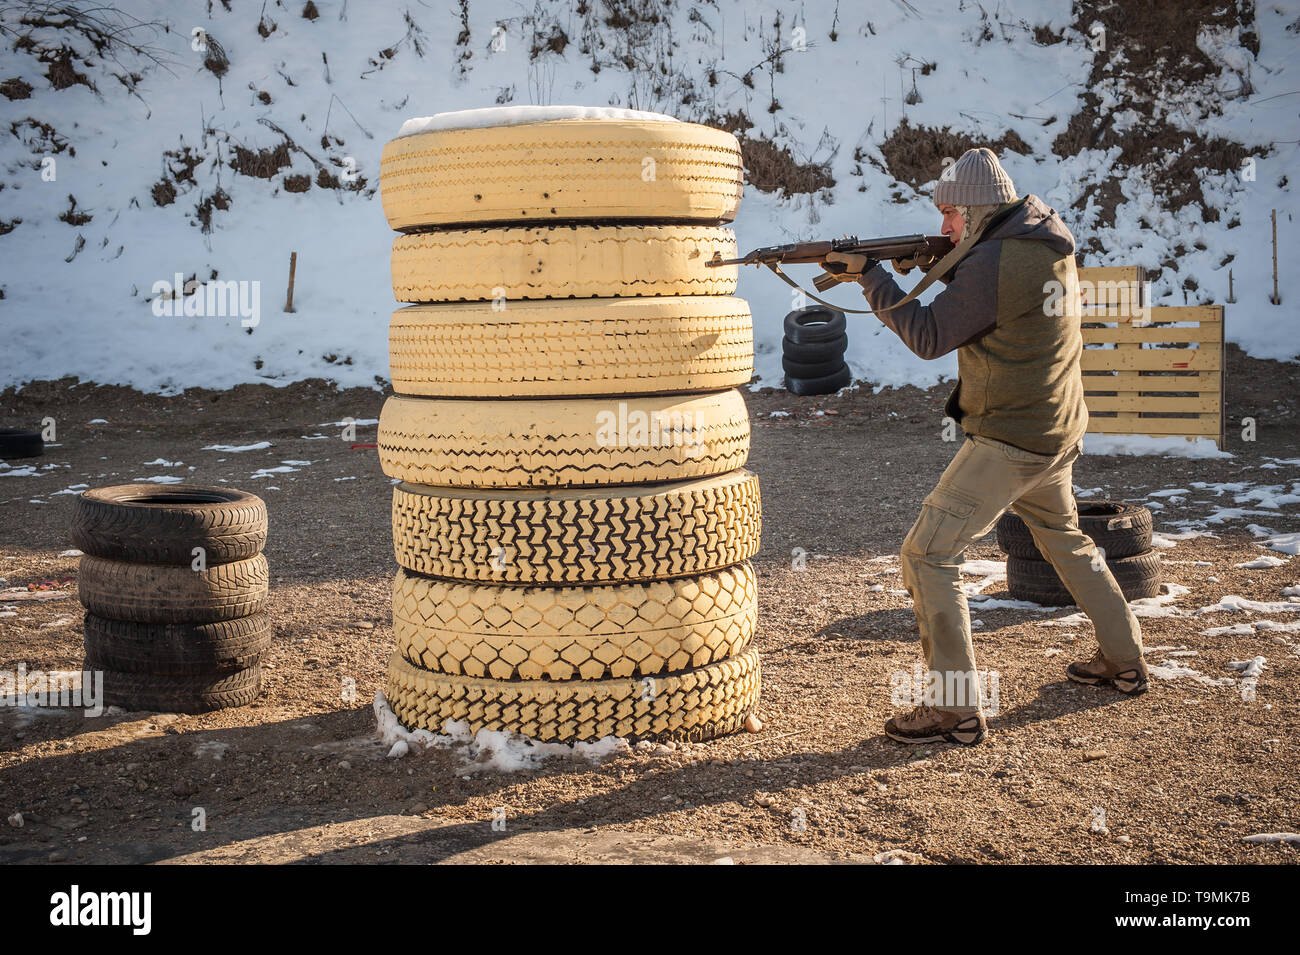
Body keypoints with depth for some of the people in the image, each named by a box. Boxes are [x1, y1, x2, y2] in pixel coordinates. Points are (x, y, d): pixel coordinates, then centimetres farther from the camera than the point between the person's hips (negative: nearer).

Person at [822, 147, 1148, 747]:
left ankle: (955, 709, -7)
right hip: (1059, 434, 10)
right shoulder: (1050, 243, 6)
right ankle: (1124, 661, 40)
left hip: (1009, 441, -10)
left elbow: (929, 337, -15)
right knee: (1066, 541, 29)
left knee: (927, 555, -7)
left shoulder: (994, 263, -21)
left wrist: (869, 276, -11)